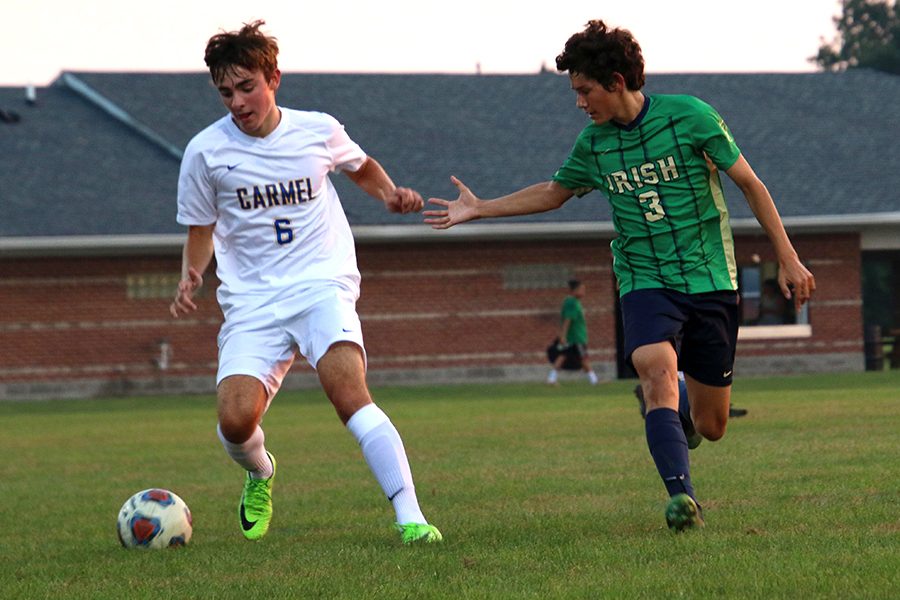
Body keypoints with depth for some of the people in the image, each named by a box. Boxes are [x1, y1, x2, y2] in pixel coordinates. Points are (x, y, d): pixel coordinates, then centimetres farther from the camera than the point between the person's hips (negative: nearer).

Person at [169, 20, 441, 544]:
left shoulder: (318, 131, 3)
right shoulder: (206, 152, 0)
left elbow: (361, 166, 25)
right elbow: (201, 231, 13)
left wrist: (390, 194, 5)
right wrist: (190, 280, -6)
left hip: (323, 285, -1)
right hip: (252, 300, 1)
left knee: (349, 392, -27)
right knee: (236, 419, -18)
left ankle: (410, 517, -28)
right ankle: (260, 474, 19)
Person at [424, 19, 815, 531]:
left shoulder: (690, 117, -9)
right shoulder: (594, 143, 3)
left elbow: (750, 184, -2)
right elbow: (554, 192, 23)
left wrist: (789, 259, -3)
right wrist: (479, 209, 20)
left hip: (711, 281, -2)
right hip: (645, 282, 2)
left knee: (710, 426, 3)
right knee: (657, 370, -30)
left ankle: (680, 410, 41)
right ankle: (682, 495, -37)